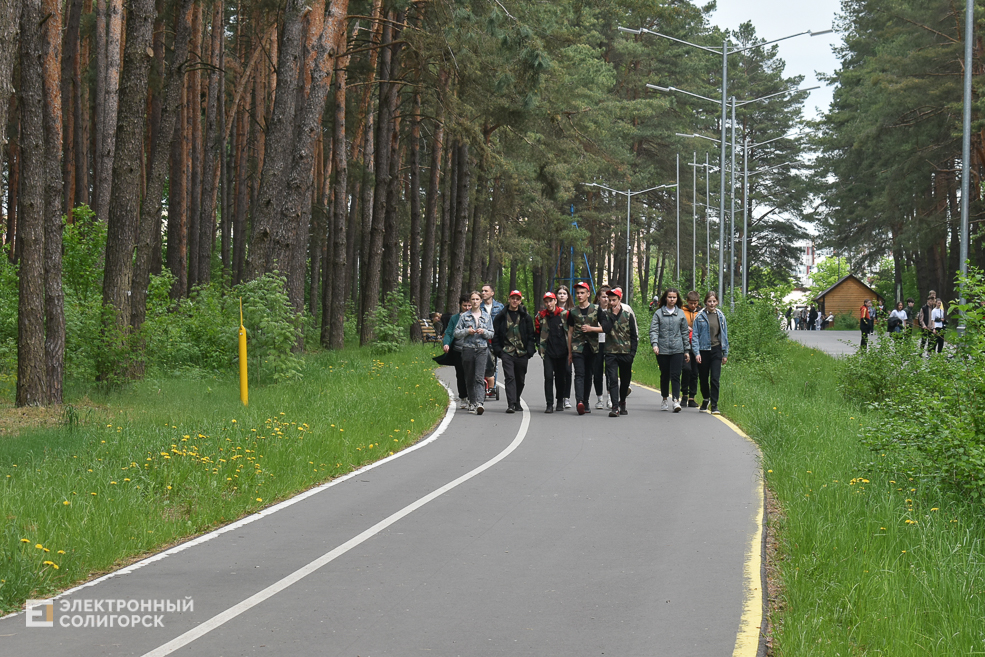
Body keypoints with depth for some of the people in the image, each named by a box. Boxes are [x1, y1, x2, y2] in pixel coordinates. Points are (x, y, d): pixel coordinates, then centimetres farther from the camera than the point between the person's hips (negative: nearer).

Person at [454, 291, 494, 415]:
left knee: (479, 377, -14)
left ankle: (479, 403, -25)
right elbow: (456, 333, 6)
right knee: (470, 378, 5)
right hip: (468, 348, 1)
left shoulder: (486, 316, 10)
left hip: (482, 349, -1)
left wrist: (484, 332, -8)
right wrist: (467, 331, -11)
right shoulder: (464, 316, 7)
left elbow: (491, 334, 12)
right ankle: (472, 402, 18)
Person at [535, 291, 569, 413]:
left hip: (562, 351, 0)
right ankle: (549, 404, -7)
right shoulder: (540, 316, 2)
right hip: (548, 352, 0)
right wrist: (540, 346, 6)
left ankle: (560, 400, 27)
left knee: (561, 377, 9)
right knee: (548, 377, -9)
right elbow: (536, 333, 14)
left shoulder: (565, 314, -2)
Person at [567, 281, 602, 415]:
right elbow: (570, 332, 14)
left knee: (588, 375, 7)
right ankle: (579, 401, -27)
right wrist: (569, 352, 12)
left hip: (592, 347, 0)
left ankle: (586, 402, 18)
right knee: (579, 374, -13)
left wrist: (591, 329, -12)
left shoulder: (596, 309, 5)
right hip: (577, 347, 0)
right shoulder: (573, 312, 9)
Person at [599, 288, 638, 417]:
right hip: (611, 352, -1)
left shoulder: (627, 314, 3)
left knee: (625, 380, 12)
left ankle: (622, 403, 32)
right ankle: (614, 407, -17)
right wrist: (613, 315, -14)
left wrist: (632, 352, -1)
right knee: (613, 379, -13)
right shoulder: (605, 314, 3)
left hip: (626, 352, 1)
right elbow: (606, 329, -15)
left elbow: (634, 335, 6)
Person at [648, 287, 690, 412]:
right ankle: (665, 400, 22)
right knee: (664, 375, 9)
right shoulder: (659, 313, 4)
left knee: (675, 375, -10)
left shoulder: (681, 313, 9)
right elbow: (653, 330, -2)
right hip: (662, 350, 0)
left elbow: (685, 332, 13)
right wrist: (654, 344, -19)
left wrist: (686, 350, 12)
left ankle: (676, 401, -15)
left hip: (677, 350, 0)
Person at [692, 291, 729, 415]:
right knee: (704, 378, 11)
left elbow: (724, 335, 12)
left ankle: (714, 405, -5)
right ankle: (705, 399, 35)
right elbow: (695, 336, -2)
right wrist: (696, 352, -10)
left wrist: (725, 353, 11)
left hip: (716, 350, 1)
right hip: (703, 350, -1)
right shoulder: (700, 317, -2)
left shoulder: (720, 316, 6)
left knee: (715, 379, -8)